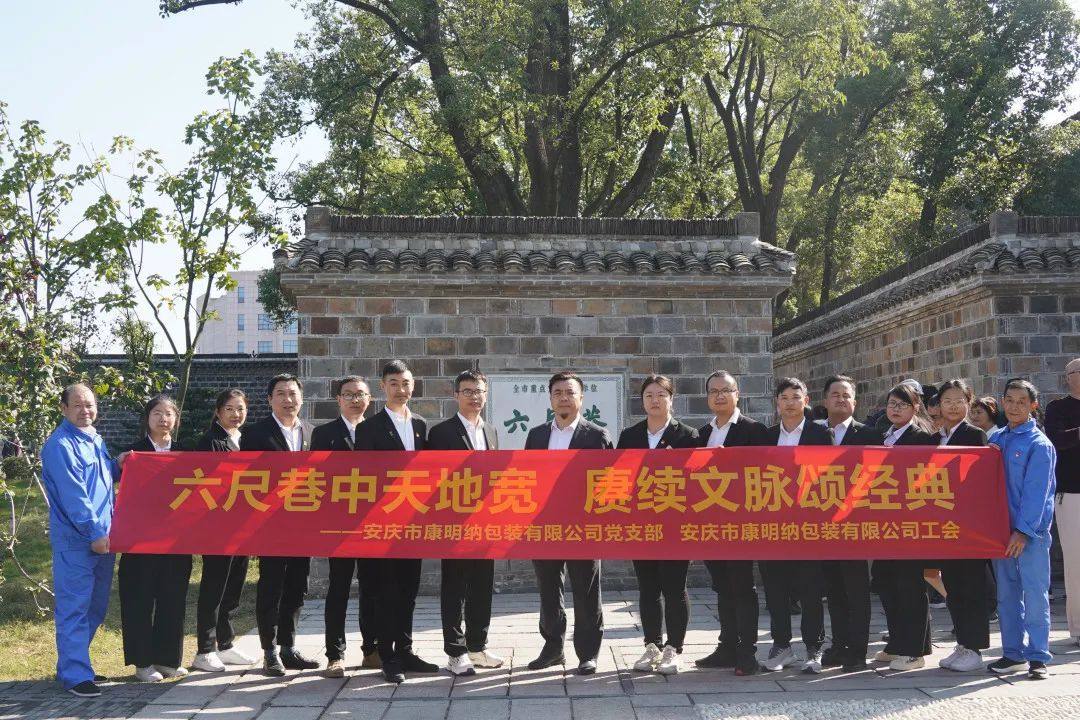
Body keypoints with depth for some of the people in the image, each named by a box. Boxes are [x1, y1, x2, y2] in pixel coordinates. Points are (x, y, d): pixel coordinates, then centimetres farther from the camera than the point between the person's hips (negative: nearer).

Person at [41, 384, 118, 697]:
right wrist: (94, 532, -20)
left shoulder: (95, 440, 14)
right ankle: (75, 675, 0)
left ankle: (72, 664, 27)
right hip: (75, 541, -9)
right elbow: (73, 495, -19)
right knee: (74, 608, -5)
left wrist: (120, 464, 7)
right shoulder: (60, 445, -13)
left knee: (96, 607, 15)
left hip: (102, 537, 9)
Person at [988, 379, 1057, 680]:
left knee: (1035, 595, -3)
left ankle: (1037, 657, 4)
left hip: (1032, 531, -6)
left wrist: (1023, 530, -17)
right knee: (1006, 594, 11)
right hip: (1001, 529, 6)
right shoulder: (996, 440, 11)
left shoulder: (1039, 444, -7)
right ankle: (1012, 653, 20)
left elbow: (1036, 492, -13)